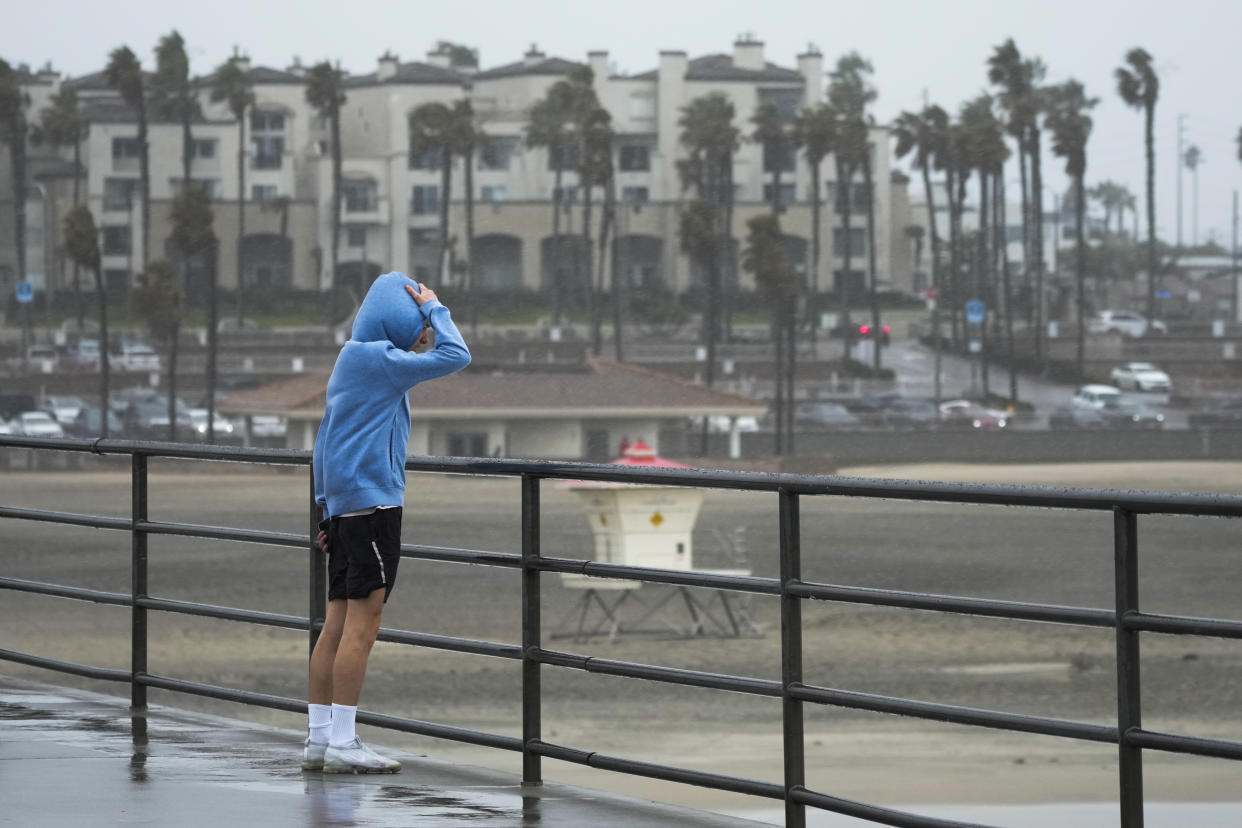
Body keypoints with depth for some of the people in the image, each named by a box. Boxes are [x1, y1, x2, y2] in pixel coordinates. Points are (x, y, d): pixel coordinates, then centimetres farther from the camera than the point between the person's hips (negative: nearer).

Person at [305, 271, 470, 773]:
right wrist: (433, 308, -1)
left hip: (345, 504, 10)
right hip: (372, 502, -10)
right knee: (362, 625, -9)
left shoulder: (350, 359, 18)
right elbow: (455, 356, -16)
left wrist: (328, 509, 24)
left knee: (338, 625, 9)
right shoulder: (379, 359, -11)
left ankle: (319, 739, 9)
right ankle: (341, 743, -10)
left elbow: (326, 440, 22)